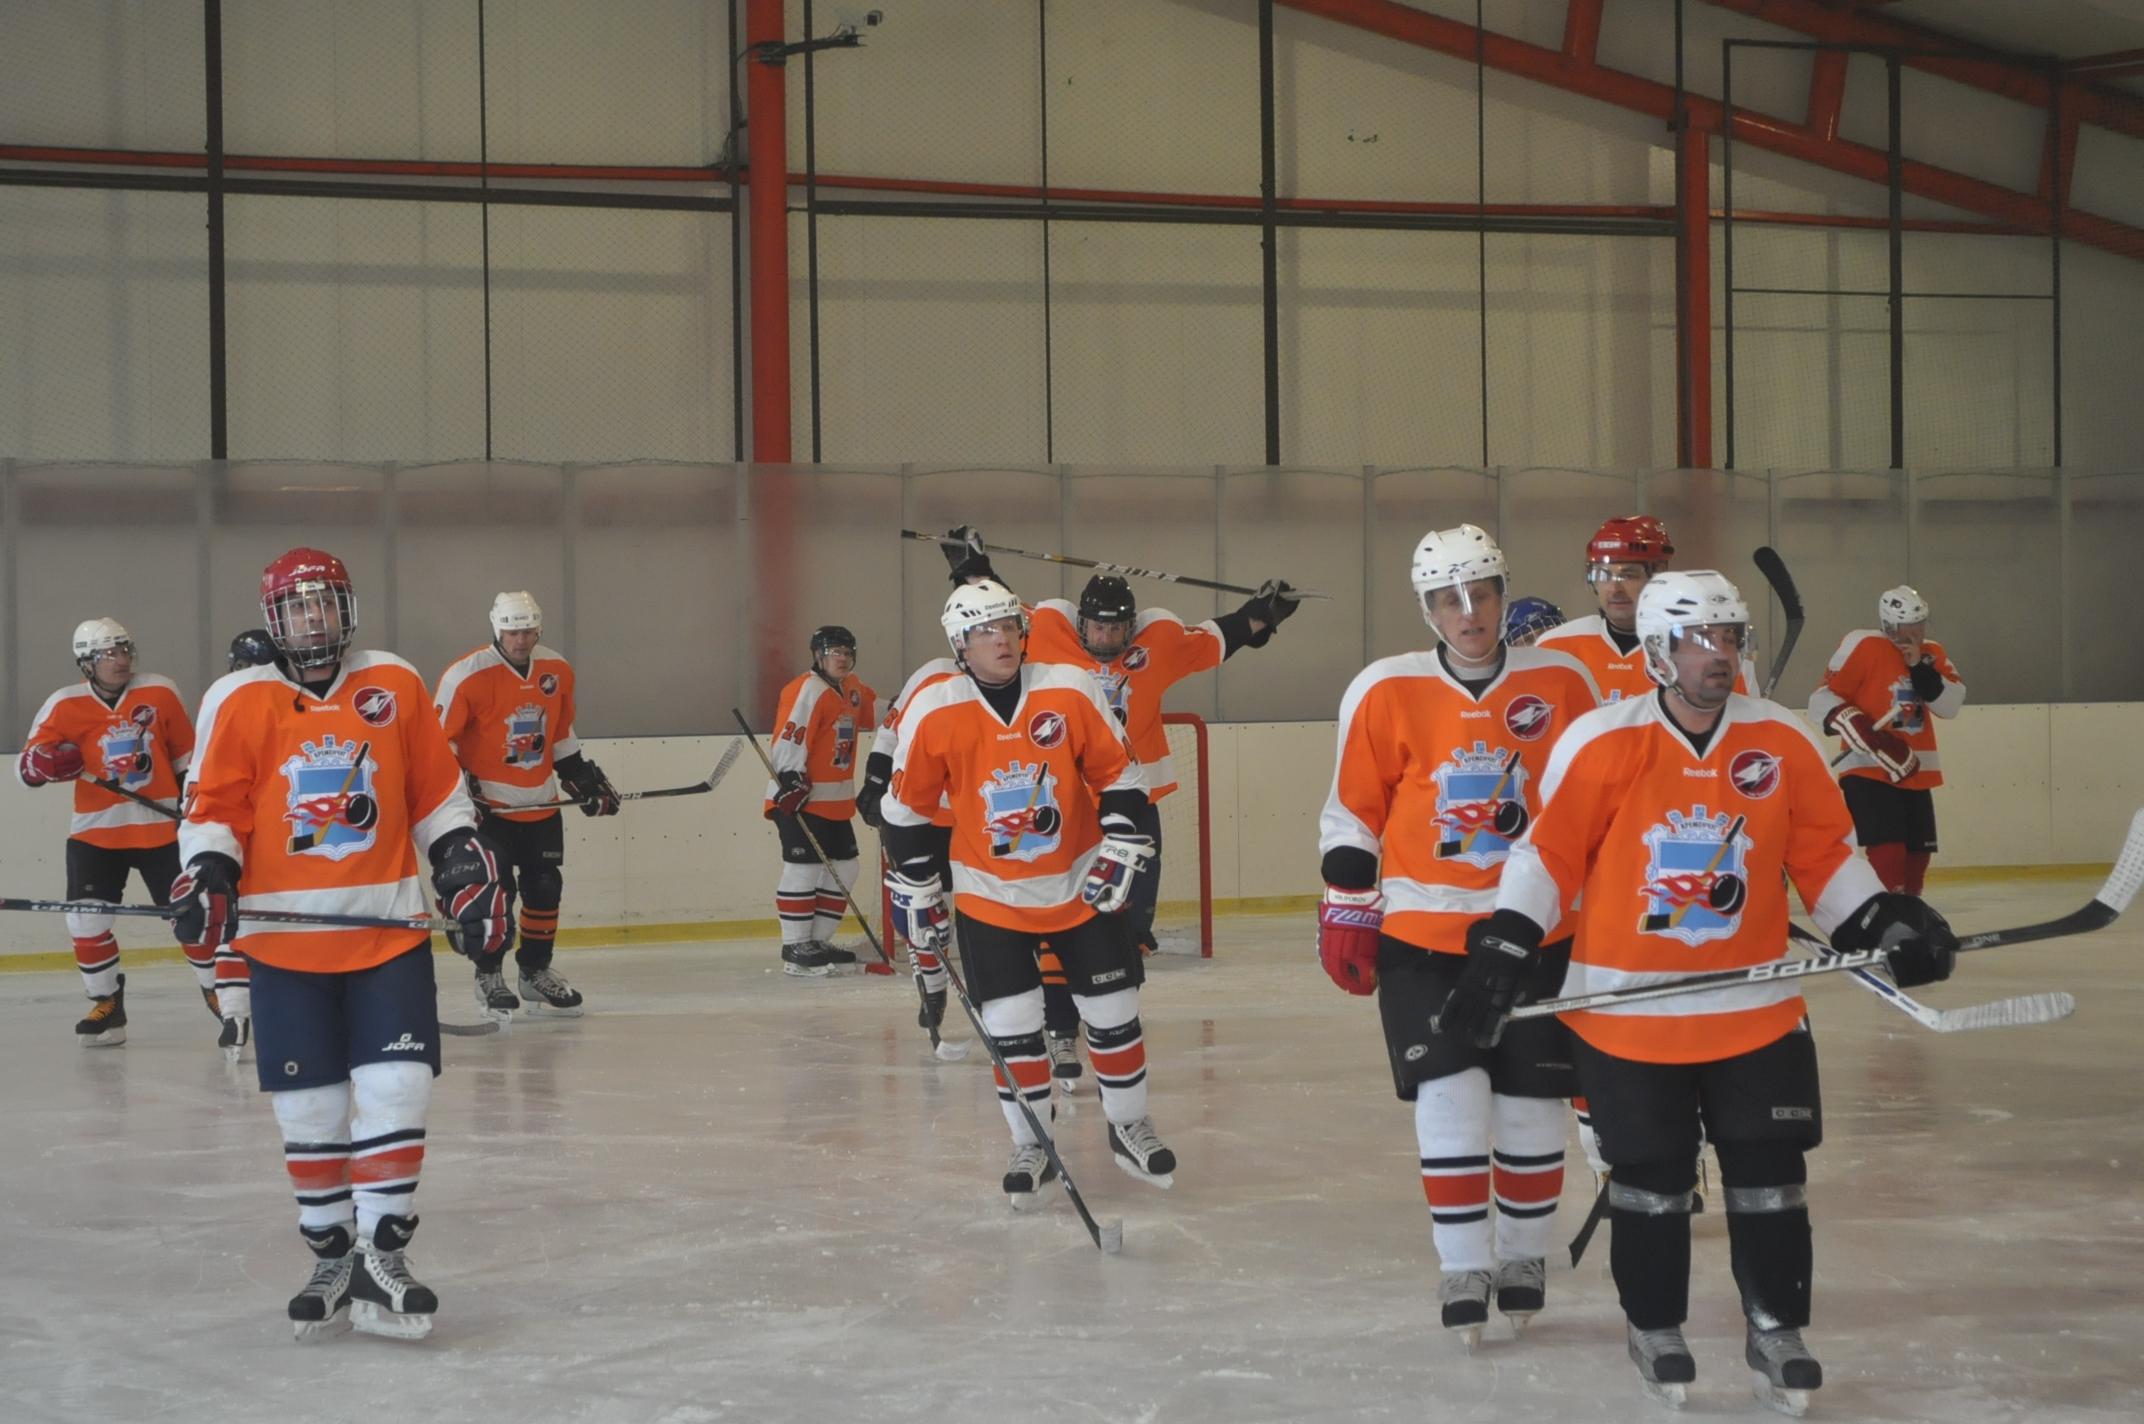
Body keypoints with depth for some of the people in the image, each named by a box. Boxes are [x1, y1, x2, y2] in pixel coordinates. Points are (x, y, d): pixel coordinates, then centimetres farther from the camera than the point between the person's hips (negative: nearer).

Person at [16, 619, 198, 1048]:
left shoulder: (160, 693, -3)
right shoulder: (65, 706, -8)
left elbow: (186, 753, 10)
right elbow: (26, 767, -7)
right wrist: (48, 762, -29)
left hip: (161, 825, 0)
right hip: (95, 830, 0)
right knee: (86, 920, -6)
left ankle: (217, 991, 22)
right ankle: (106, 1005, 11)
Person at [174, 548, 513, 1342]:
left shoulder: (395, 686, 5)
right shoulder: (238, 702, 1)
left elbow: (437, 796, 11)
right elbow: (214, 808, 3)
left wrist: (471, 872, 6)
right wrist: (206, 875, -14)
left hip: (389, 934, 0)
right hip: (286, 941, 0)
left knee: (394, 1095, -8)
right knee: (309, 1114, 5)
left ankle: (380, 1258, 0)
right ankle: (330, 1260, 20)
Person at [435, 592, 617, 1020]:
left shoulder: (558, 672, 3)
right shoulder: (466, 677, -16)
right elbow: (439, 740, -11)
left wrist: (584, 776, 15)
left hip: (541, 805, 6)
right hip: (488, 805, -6)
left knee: (545, 888, 8)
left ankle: (536, 972, 23)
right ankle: (489, 976, 5)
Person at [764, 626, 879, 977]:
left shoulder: (852, 689, 13)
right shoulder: (806, 691, -16)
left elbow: (873, 711, 32)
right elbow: (788, 741, -23)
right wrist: (790, 780, -30)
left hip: (836, 801, 10)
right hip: (800, 799, -10)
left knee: (843, 869, 12)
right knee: (803, 869, -12)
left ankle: (818, 941, 20)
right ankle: (795, 948, -8)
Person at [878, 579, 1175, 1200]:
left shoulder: (1071, 690, -12)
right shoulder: (933, 712, -13)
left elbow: (1119, 773, -3)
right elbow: (906, 806, -2)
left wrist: (1120, 851, -9)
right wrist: (915, 890, 0)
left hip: (1081, 887, 1)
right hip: (990, 894, -1)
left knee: (1113, 1010, 7)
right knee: (1009, 1025, -3)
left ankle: (1129, 1126, 27)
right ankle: (1031, 1146, 13)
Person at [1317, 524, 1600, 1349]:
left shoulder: (1561, 683, -3)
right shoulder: (1386, 692, -5)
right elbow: (1352, 812, 3)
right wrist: (1347, 913, 1)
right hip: (1423, 932, -1)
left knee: (1532, 1100, 7)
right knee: (1448, 1097, -6)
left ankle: (1524, 1254, 25)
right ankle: (1464, 1269, 4)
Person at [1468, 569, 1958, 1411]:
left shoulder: (1781, 743, -2)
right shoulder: (1602, 743, -11)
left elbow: (1826, 854, 6)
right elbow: (1549, 853, -6)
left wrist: (1885, 926, -3)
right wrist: (1502, 955, -8)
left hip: (1755, 1013, 2)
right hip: (1626, 1014, -2)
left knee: (1769, 1180, 5)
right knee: (1651, 1182, 8)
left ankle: (1777, 1333, 20)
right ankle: (1655, 1332, 25)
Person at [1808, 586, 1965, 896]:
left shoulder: (1931, 654, 10)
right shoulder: (1862, 647, -9)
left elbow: (1951, 704, -2)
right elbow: (1823, 700, -13)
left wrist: (1920, 667, -14)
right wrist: (1867, 736, -24)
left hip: (1915, 772, 7)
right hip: (1869, 770, -7)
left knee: (1917, 854, 12)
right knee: (1888, 855, -18)